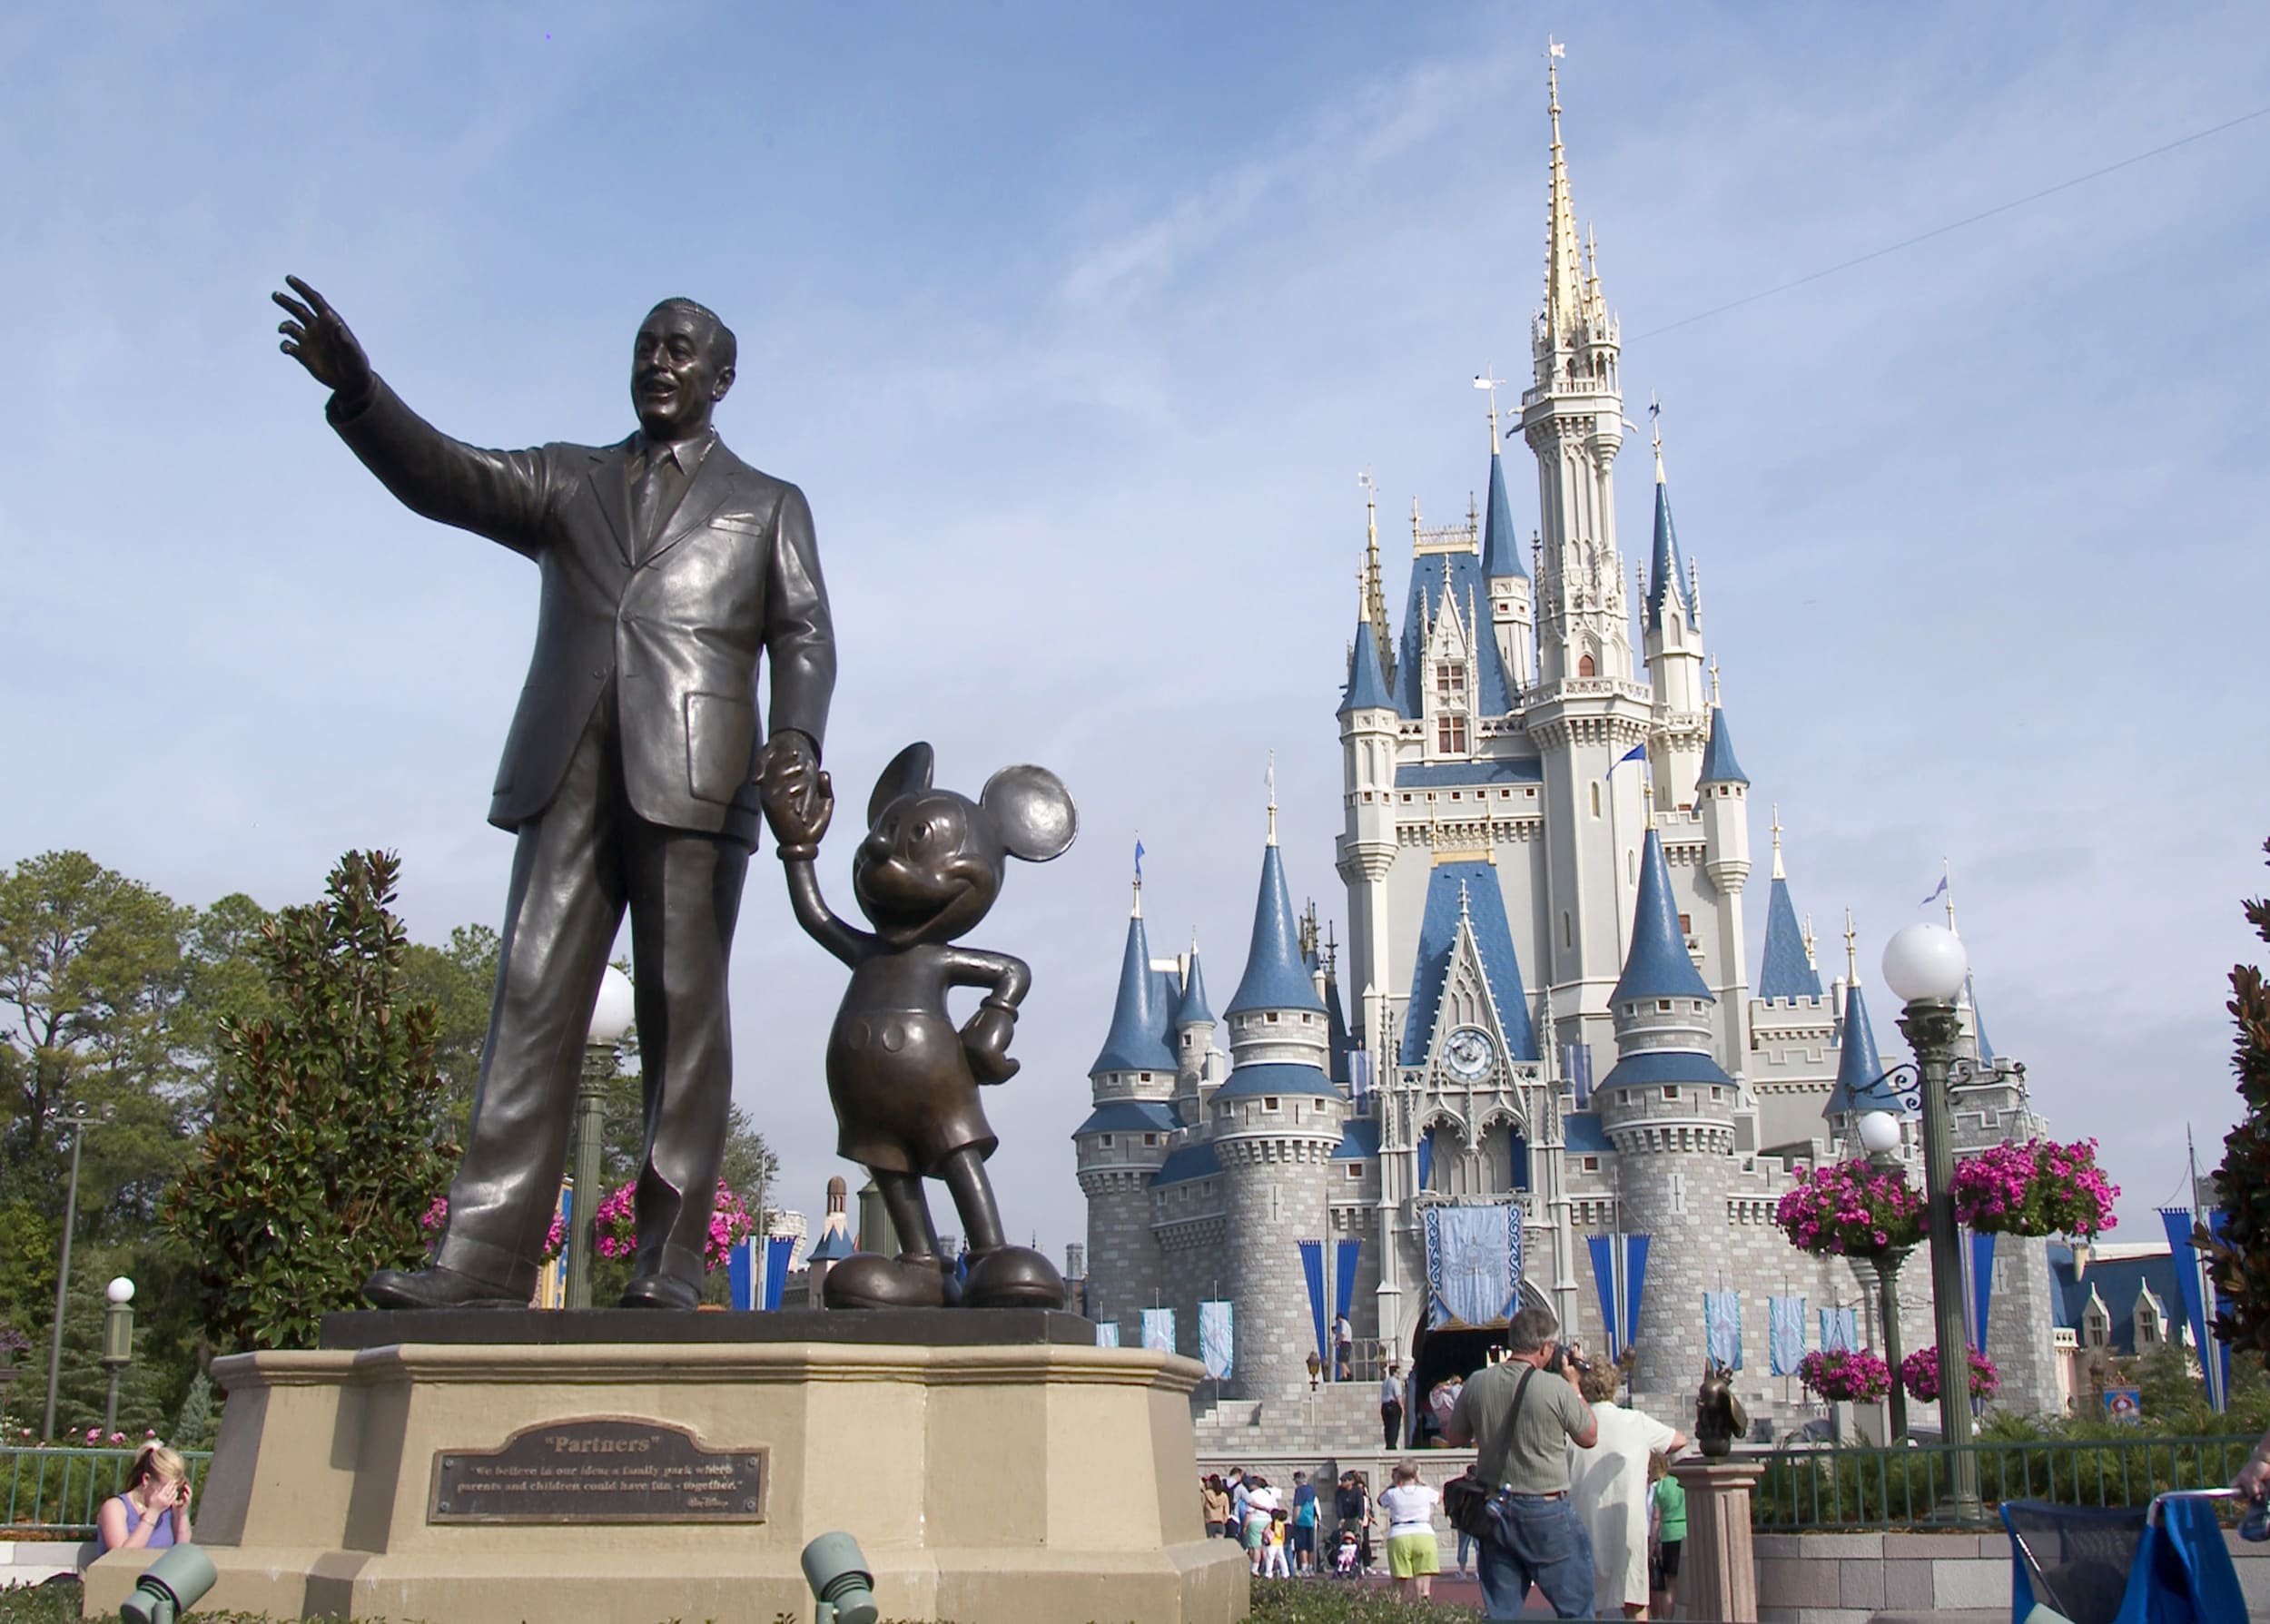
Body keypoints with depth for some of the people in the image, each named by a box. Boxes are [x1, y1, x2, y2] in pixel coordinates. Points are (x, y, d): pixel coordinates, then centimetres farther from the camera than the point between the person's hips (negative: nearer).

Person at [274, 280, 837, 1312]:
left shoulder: (768, 505, 21)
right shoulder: (565, 480, 25)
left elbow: (804, 636, 9)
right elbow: (445, 479, 9)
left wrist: (798, 737, -11)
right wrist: (356, 389, -10)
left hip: (693, 773, -2)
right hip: (568, 770, 2)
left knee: (682, 1011, -5)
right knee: (532, 1001, -8)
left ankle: (670, 1262, -5)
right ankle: (486, 1257, -13)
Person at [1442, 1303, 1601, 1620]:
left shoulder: (1477, 1383, -2)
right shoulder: (1556, 1387, -15)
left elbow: (1455, 1436, 11)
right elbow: (1589, 1437, -1)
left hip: (1495, 1510, 4)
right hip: (1547, 1512, -4)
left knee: (1500, 1613, 10)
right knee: (1576, 1610, 9)